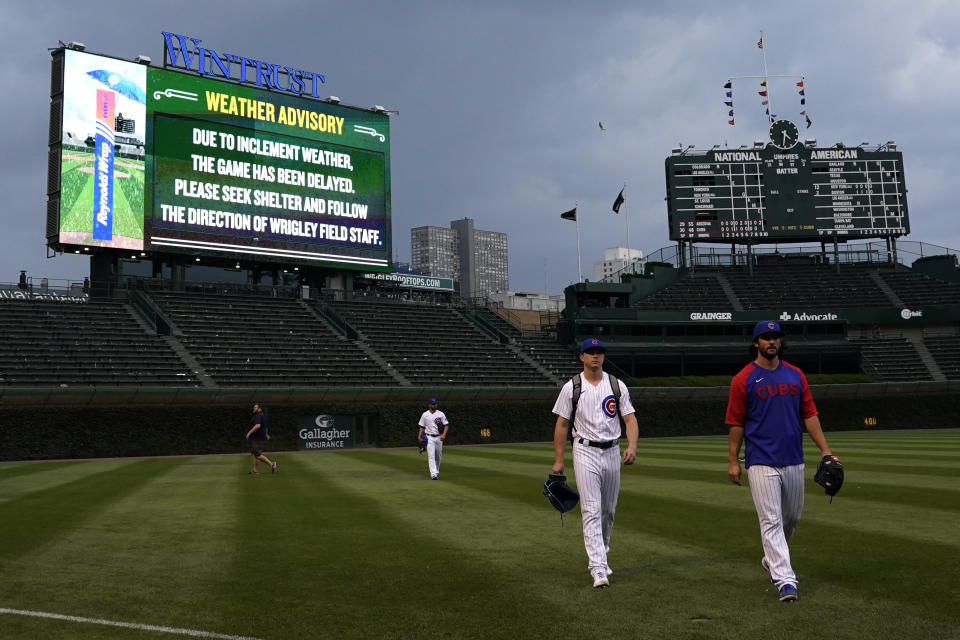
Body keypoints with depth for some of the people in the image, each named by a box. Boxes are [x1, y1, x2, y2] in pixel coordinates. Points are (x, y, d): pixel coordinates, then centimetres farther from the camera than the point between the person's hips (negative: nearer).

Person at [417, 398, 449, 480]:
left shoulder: (441, 414, 2)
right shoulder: (425, 415, 4)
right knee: (431, 455, -14)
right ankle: (433, 474, -21)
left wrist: (444, 435, -15)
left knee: (438, 456, 10)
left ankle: (437, 471, 30)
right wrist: (419, 437, -3)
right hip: (429, 438, -2)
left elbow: (446, 425, 0)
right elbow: (422, 427, 9)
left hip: (439, 438, 2)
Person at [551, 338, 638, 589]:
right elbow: (561, 424, 1)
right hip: (585, 453, -4)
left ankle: (599, 557, 31)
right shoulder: (571, 387, -1)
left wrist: (632, 446, -17)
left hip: (612, 452, 4)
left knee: (609, 511, 13)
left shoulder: (617, 386, 5)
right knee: (591, 510, -12)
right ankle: (598, 570, -17)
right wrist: (558, 460, -2)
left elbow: (630, 418, 1)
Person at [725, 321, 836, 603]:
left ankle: (772, 559, 39)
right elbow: (736, 423, -3)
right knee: (771, 521, -7)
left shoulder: (795, 375, 9)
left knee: (793, 517, 16)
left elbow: (809, 415, 9)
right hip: (762, 463, -5)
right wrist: (733, 460, -5)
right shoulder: (743, 379, -4)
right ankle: (785, 580, -5)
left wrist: (825, 450, 1)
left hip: (793, 460, 5)